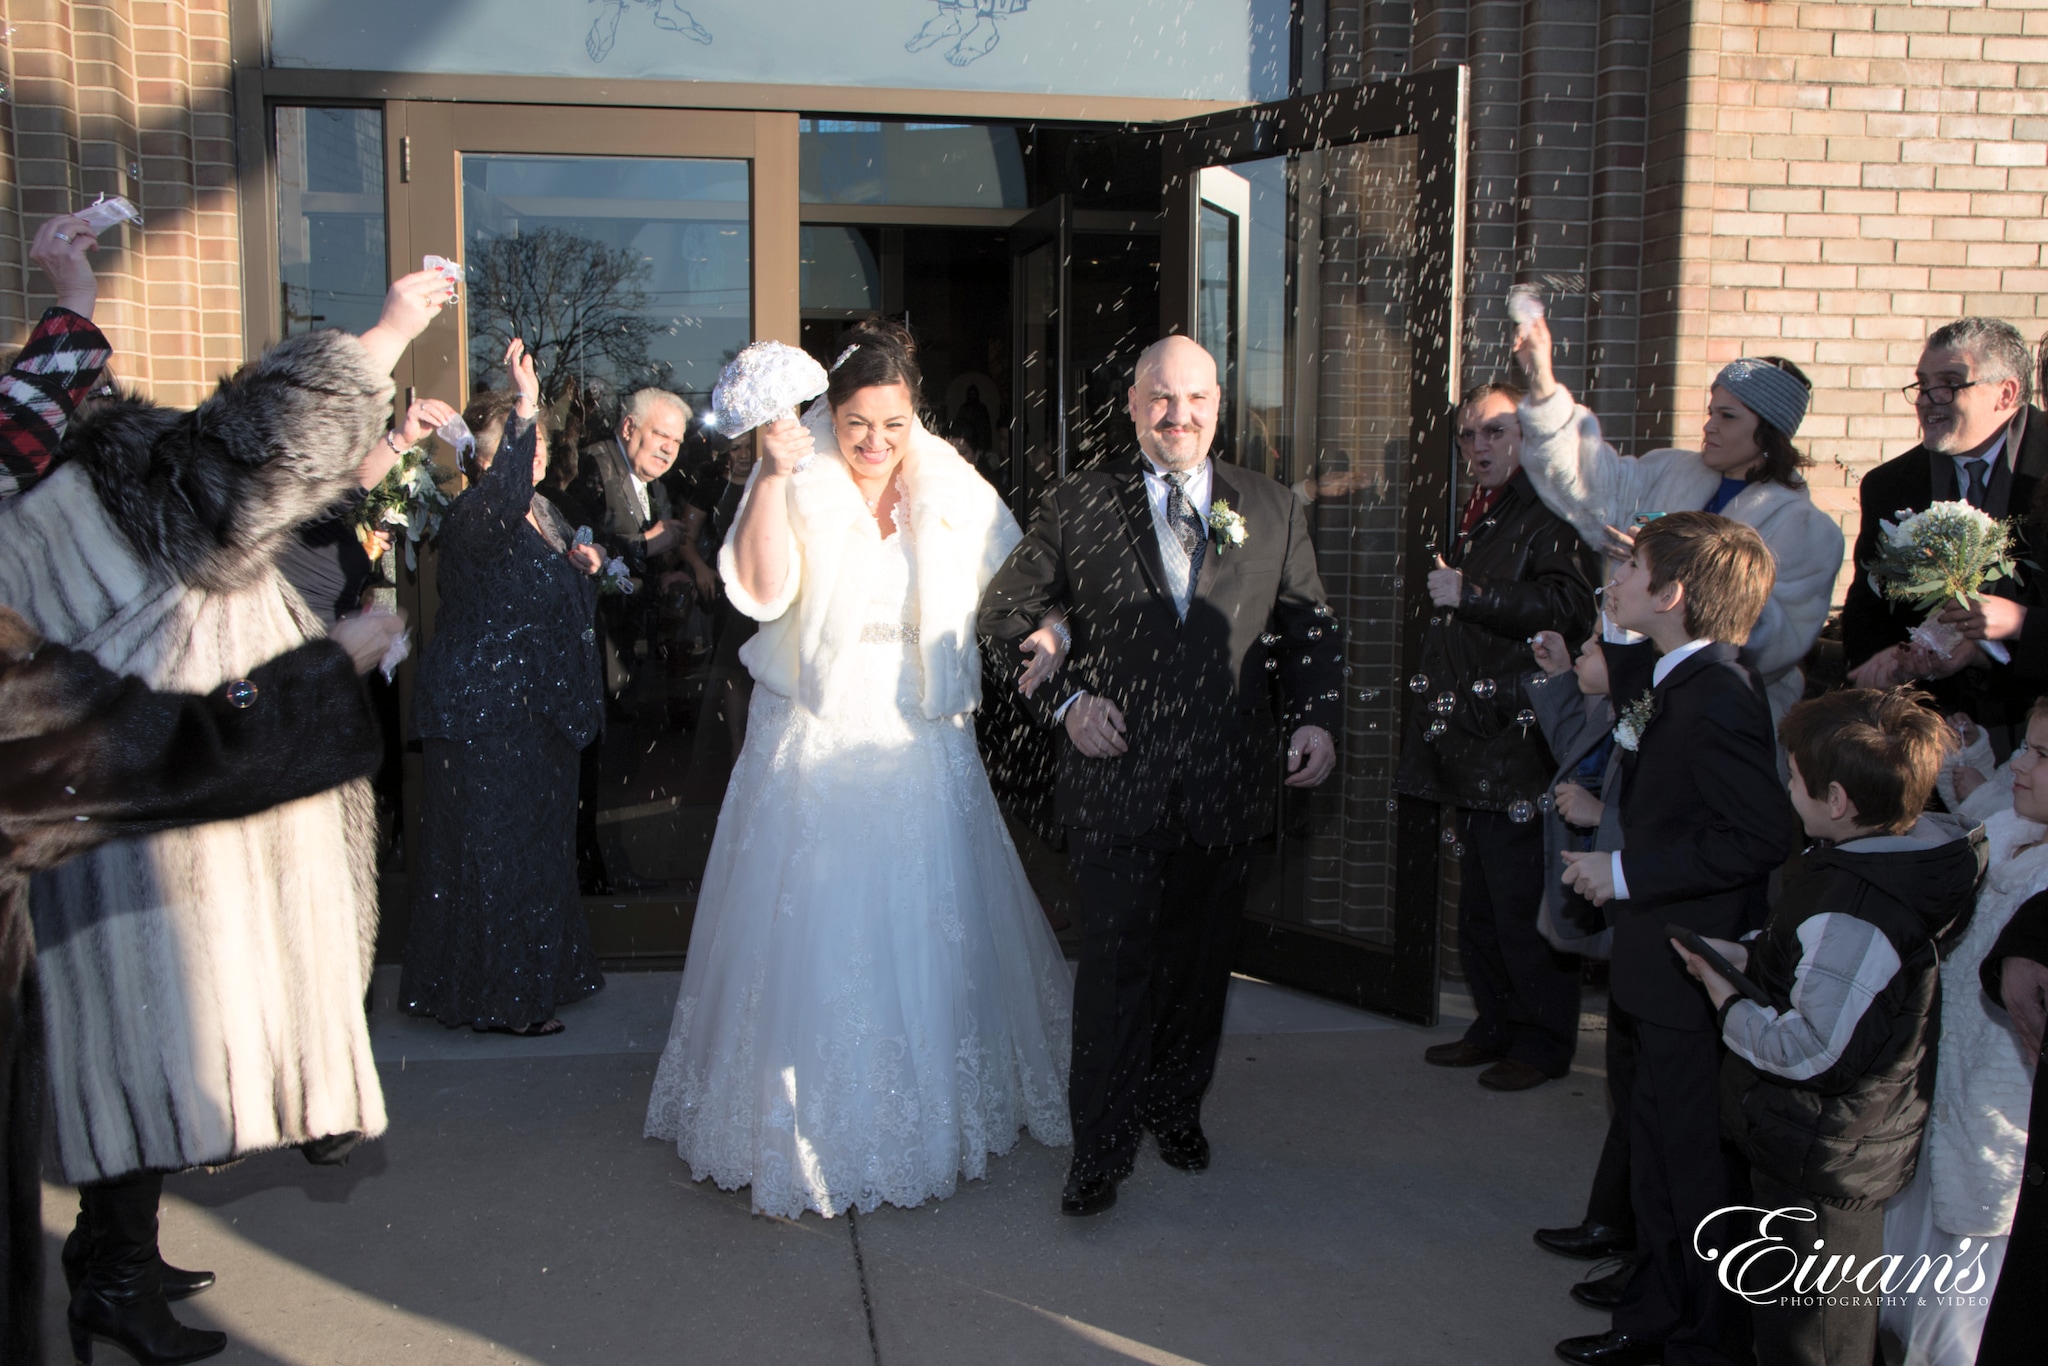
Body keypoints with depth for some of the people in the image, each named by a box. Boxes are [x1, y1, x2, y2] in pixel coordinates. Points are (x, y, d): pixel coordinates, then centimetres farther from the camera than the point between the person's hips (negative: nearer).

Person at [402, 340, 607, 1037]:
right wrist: (524, 412, -51)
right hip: (483, 715, -9)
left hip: (538, 712, 9)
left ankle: (536, 975, 31)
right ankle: (494, 996, 10)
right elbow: (503, 496, -43)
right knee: (492, 848, -1)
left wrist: (583, 565, 4)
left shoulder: (544, 510, 12)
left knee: (540, 842, 17)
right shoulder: (474, 515, -17)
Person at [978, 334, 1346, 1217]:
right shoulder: (1075, 507, 1)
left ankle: (1177, 1109, 38)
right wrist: (1064, 701, -6)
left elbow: (1310, 628, 11)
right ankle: (1101, 1146, 17)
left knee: (1201, 963, 15)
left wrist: (1317, 716, -4)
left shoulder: (1272, 511, 8)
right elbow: (1005, 617, 5)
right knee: (1115, 968, 1)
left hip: (1227, 782, 3)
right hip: (1116, 776, -2)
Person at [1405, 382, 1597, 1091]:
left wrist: (1470, 593, -22)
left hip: (1519, 746, -9)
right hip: (1471, 751, 9)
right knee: (1479, 905, 16)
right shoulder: (1474, 519, 20)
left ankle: (1543, 1041, 11)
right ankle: (1496, 1026, 28)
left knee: (1521, 905, -3)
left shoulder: (1548, 516, -10)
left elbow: (1569, 607, -26)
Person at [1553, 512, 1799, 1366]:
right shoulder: (1675, 676, 6)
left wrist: (1628, 872, -22)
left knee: (1695, 1166, 4)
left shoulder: (1717, 699, -24)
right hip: (1668, 972, 10)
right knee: (1657, 1146, 21)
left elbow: (1764, 836, -29)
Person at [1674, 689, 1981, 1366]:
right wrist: (1744, 954, 1)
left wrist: (1726, 998, -14)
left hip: (1820, 1168, -10)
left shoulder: (1851, 911, -33)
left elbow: (1808, 1051, -29)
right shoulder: (1909, 848, -2)